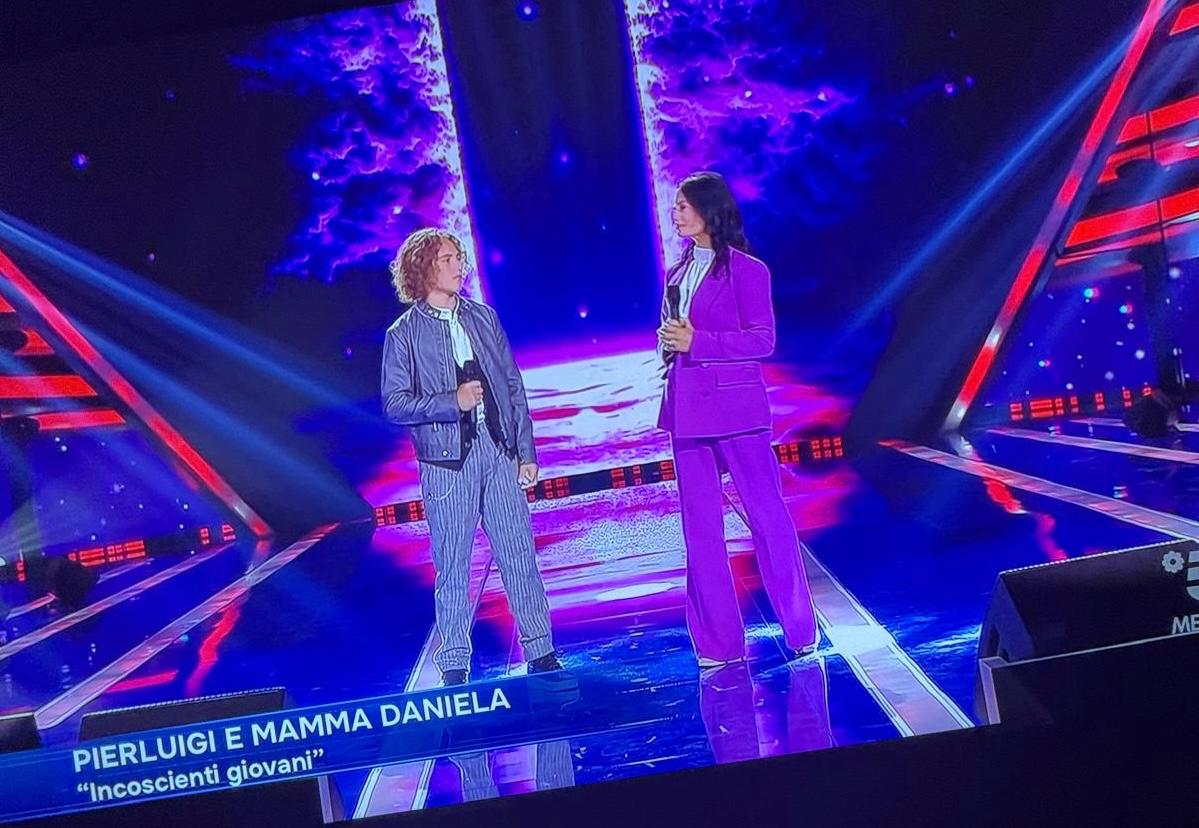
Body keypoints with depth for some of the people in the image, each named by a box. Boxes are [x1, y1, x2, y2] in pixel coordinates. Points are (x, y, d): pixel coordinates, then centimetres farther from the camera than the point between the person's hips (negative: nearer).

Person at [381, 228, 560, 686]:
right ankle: (455, 666, 15)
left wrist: (526, 451, 6)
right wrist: (452, 401, -16)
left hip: (499, 451, 3)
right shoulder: (404, 334, 1)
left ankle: (540, 652, 12)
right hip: (447, 460, -3)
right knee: (452, 568, 4)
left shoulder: (483, 317, 11)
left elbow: (513, 386, 11)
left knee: (520, 556, 3)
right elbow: (394, 404, -3)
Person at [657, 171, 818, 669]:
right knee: (700, 526, 7)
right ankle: (718, 643, 15)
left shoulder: (746, 270, -3)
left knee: (767, 515, 0)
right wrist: (670, 344, -1)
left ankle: (800, 629, 13)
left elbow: (763, 340, -10)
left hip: (734, 403, -6)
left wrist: (697, 341, -17)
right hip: (686, 409, 6)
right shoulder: (677, 273, 16)